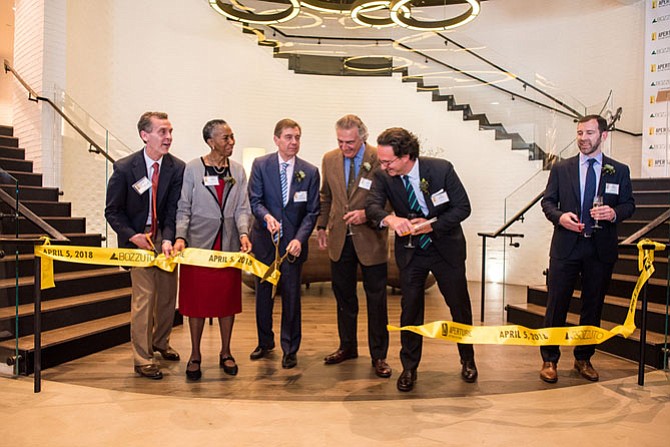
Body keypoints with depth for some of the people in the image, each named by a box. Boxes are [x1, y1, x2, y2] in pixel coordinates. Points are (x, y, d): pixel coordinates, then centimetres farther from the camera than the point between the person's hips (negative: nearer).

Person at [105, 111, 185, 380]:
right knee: (144, 294, -7)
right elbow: (113, 211, -5)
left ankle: (160, 341, 36)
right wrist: (133, 236, -18)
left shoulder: (177, 168, -9)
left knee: (168, 292, 11)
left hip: (165, 237, 3)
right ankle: (142, 359, 6)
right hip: (138, 238, -3)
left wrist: (167, 239, -24)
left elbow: (174, 209, -10)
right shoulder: (124, 168, -13)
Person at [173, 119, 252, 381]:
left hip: (229, 245, 3)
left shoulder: (237, 171, 6)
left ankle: (225, 353, 25)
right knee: (197, 300, 5)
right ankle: (195, 356, 21)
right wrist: (180, 237, -16)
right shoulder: (192, 169, -2)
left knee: (227, 299, 9)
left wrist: (243, 233, -15)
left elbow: (242, 208, 3)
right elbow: (184, 208, -2)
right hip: (198, 243, -2)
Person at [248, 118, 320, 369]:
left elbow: (312, 211, -3)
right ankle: (265, 342, 32)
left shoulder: (310, 172, -3)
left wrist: (299, 238, -17)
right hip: (264, 240, 1)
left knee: (291, 295, 4)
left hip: (293, 242, -1)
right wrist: (267, 216, -28)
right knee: (263, 293, 13)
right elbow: (255, 200, -7)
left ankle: (290, 349, 19)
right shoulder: (260, 165, -2)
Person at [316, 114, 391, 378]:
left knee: (376, 299, 5)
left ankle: (378, 355, 19)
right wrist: (322, 226, 11)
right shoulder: (330, 159, 3)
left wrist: (367, 214, -22)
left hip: (370, 240, -4)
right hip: (340, 239, 4)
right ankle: (347, 346, 33)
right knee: (344, 296, 16)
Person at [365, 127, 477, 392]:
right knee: (410, 308, 4)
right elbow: (372, 206, -25)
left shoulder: (441, 169, -19)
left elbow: (463, 207, -14)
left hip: (446, 248, -1)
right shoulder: (383, 176, -13)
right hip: (410, 251, 1)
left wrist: (432, 225, -25)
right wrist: (389, 219, -47)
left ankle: (468, 360, 35)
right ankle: (409, 367, 21)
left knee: (459, 305, 12)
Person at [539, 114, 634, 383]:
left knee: (593, 305, 10)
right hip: (566, 247, -1)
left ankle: (583, 359, 26)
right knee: (556, 304, 1)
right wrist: (559, 216, -14)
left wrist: (615, 213, -14)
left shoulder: (619, 171, 7)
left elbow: (629, 204, 8)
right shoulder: (561, 169, 6)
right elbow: (547, 201, 6)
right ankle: (549, 360, 12)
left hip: (601, 249, 1)